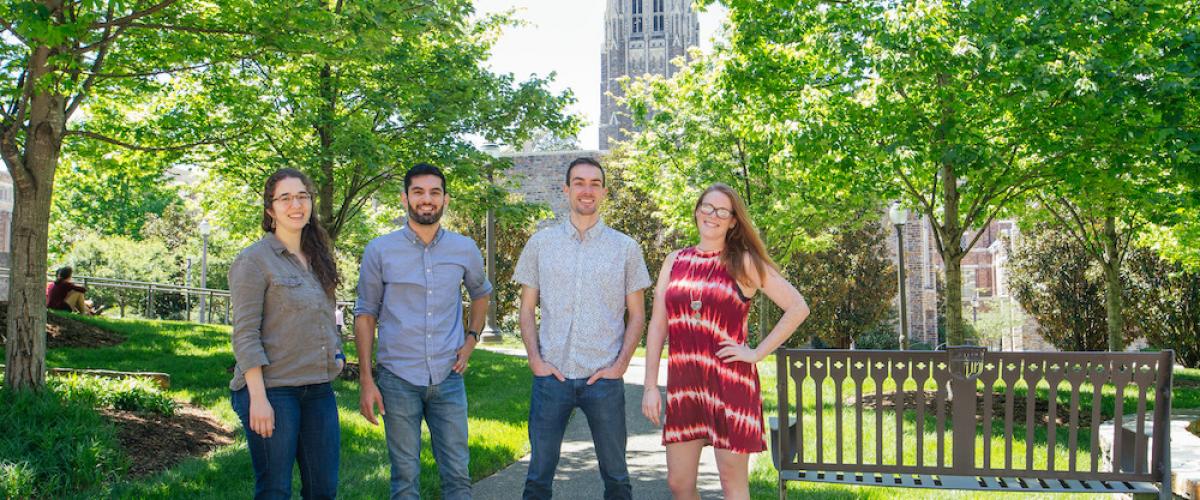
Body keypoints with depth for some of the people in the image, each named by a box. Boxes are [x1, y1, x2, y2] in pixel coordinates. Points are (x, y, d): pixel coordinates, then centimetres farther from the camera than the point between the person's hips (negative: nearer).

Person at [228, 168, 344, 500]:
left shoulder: (318, 259, 14)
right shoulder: (254, 260, -7)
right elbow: (245, 334, -12)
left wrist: (337, 354, 8)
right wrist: (258, 397, -18)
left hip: (318, 389, 7)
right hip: (272, 390, -6)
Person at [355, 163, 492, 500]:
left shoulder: (465, 250, 3)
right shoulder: (380, 251, -3)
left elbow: (481, 293, 22)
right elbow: (365, 314, 1)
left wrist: (471, 339, 8)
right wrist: (366, 380, -3)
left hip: (449, 379, 2)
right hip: (398, 380, -1)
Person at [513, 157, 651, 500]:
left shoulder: (626, 248, 4)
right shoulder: (541, 243, 6)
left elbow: (637, 315, 6)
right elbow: (527, 309, 9)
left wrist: (620, 364, -6)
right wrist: (535, 360, -3)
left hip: (604, 379, 0)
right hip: (551, 377, 1)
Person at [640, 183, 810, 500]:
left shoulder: (744, 263, 0)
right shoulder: (675, 262, 10)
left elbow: (798, 308, -3)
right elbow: (657, 326, 8)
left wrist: (757, 353, -8)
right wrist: (650, 386, 3)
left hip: (729, 383, -4)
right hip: (683, 384, 4)